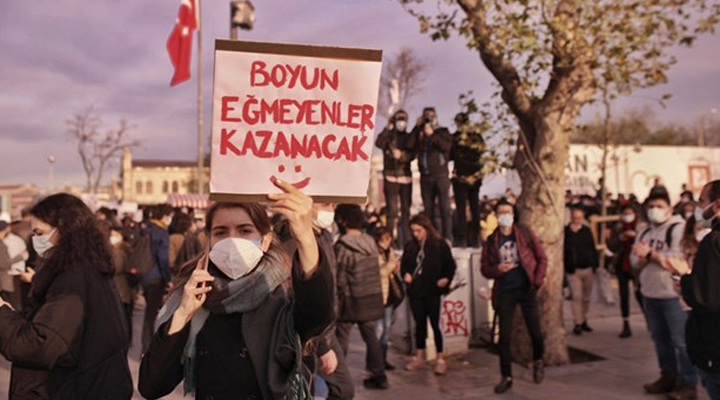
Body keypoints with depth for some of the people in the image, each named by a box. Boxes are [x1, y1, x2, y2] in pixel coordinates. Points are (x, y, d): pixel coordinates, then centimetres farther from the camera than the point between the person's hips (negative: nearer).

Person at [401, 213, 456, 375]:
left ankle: (441, 359, 8)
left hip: (432, 291, -4)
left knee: (435, 324, -1)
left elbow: (450, 264, -3)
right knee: (420, 323, 13)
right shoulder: (409, 246, 6)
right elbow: (404, 264, 17)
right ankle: (419, 358, 23)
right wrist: (405, 274, -3)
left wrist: (446, 278, -17)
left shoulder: (439, 244, -5)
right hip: (415, 291, 4)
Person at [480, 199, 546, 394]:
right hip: (505, 292, 1)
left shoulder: (525, 233, 1)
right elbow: (484, 268, 6)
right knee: (504, 336, 1)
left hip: (527, 289, -1)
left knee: (535, 332, 2)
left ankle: (538, 362, 33)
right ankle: (507, 377, 13)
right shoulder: (492, 240, 3)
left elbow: (542, 257, 2)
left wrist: (538, 280, -10)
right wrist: (497, 269, -15)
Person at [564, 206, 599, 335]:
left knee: (586, 297, 11)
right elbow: (564, 250, -6)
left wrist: (595, 264, 5)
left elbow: (593, 248, 10)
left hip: (588, 269, 4)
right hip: (573, 270, -4)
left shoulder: (587, 230, 7)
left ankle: (584, 320, 24)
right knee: (577, 296, -6)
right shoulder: (566, 231, -6)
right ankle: (578, 323, -2)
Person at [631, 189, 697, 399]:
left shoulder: (678, 228, -9)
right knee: (660, 339, 16)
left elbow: (681, 257, -22)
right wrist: (642, 258, -10)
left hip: (673, 294, -8)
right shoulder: (644, 233, 15)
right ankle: (668, 377, 28)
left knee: (681, 341, -3)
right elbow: (634, 261, 12)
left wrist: (651, 253, -20)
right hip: (650, 295, 8)